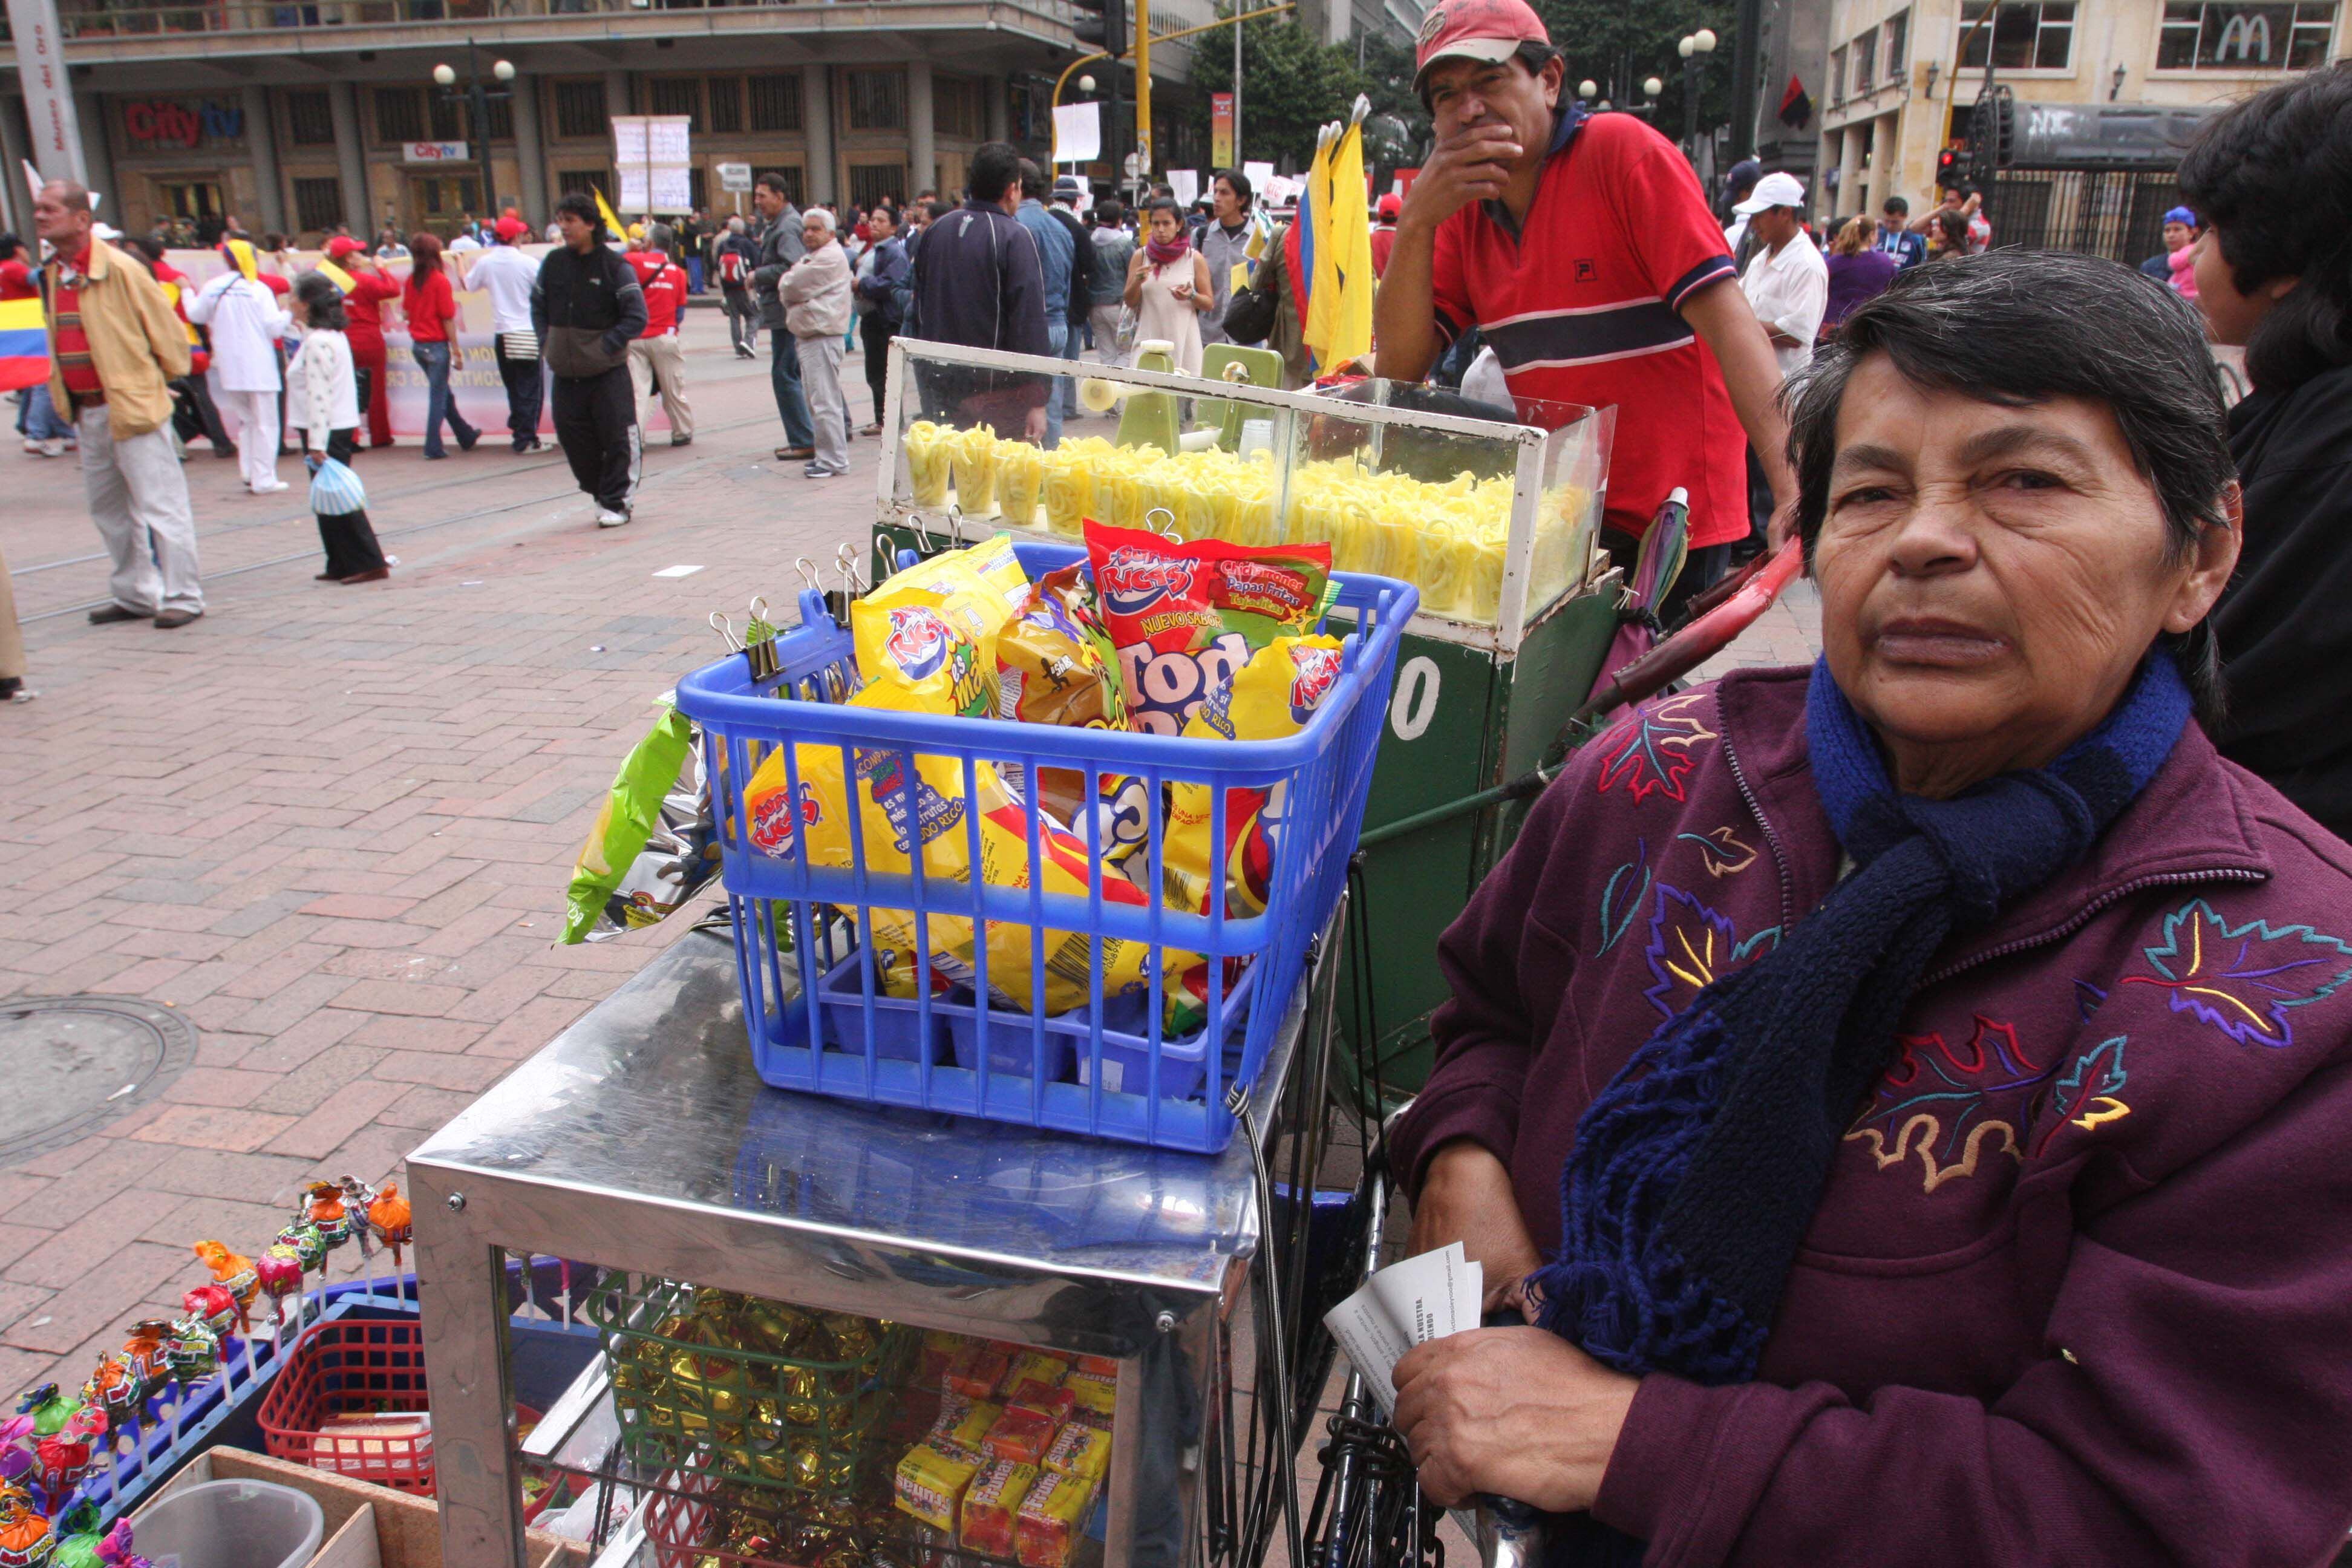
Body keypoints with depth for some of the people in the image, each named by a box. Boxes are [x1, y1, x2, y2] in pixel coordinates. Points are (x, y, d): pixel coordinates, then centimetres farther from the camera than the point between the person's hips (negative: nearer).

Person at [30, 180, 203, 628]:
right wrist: (60, 388, 15)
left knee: (158, 505, -4)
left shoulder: (119, 270, -13)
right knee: (107, 507, 13)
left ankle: (182, 596, 3)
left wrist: (158, 380, 2)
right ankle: (134, 595, 23)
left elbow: (167, 329, -8)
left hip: (134, 404, -8)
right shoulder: (49, 275, 10)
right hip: (87, 410, 8)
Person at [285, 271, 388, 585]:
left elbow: (319, 395, -21)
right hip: (341, 427, 10)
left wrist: (317, 444, -22)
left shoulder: (318, 342, -17)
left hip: (328, 431, -10)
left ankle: (368, 563, -4)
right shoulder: (335, 335, 14)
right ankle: (342, 565, 15)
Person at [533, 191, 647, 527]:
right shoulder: (553, 263, 6)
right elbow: (538, 305, 18)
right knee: (573, 438, 8)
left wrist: (606, 346, -14)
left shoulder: (615, 267, -9)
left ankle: (616, 502, 8)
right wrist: (546, 342, 5)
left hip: (608, 372, -5)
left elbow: (636, 317, -10)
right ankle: (600, 494, 25)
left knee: (617, 437, -4)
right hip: (566, 373, 5)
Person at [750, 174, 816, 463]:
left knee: (784, 375, -9)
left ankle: (803, 443, -7)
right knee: (791, 375, 16)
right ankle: (801, 439, 23)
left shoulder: (787, 227, -15)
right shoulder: (776, 225, 18)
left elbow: (792, 268, -26)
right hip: (781, 312, 11)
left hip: (785, 312, -11)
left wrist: (758, 276, -16)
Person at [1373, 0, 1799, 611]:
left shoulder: (1621, 150, -11)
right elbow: (1401, 369, 0)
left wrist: (1796, 491, -31)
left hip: (1668, 521, -5)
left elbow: (1724, 314, -19)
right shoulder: (1461, 204, 6)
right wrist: (1417, 221, -14)